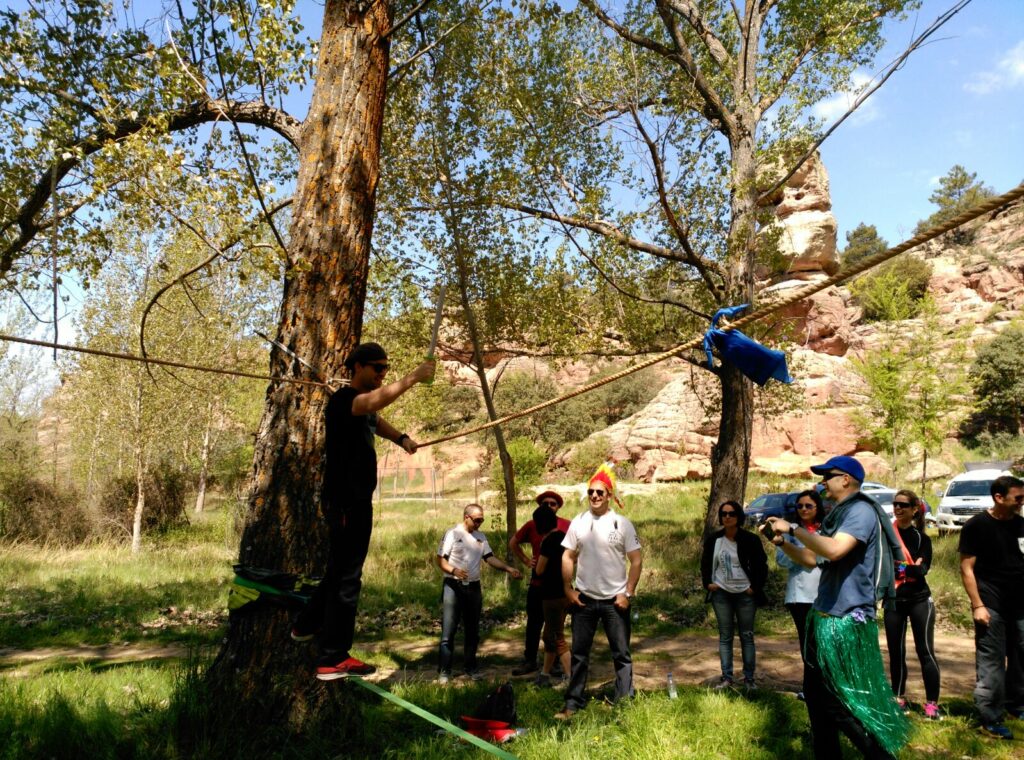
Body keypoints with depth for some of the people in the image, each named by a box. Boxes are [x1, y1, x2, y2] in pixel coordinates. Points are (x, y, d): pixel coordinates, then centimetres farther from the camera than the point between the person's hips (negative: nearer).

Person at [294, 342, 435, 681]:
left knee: (340, 570, 23)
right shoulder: (342, 400, -17)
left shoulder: (365, 404, 13)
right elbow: (377, 400, -39)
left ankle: (306, 626, 40)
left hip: (357, 500, 10)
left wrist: (401, 437, 17)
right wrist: (413, 378, -39)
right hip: (345, 501, -10)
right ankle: (332, 661, 3)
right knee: (346, 576, -5)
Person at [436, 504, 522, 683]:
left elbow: (490, 558, 5)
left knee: (472, 631, 13)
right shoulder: (452, 533, -7)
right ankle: (444, 671, 3)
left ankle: (471, 668, 24)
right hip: (453, 586, -6)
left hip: (473, 588, 6)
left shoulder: (480, 537, 10)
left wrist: (509, 569, -9)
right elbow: (440, 560, -10)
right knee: (448, 631, -5)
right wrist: (453, 570, -29)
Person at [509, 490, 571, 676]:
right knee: (534, 623, 11)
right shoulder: (532, 525, -1)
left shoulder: (567, 526, -9)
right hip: (537, 584, 2)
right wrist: (525, 560, 5)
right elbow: (513, 543, 14)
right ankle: (530, 661, 22)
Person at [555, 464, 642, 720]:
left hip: (615, 600, -2)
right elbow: (568, 557, 4)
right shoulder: (578, 522, 1)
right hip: (583, 599, 2)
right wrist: (568, 590, -2)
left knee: (622, 655, 7)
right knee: (579, 654, 11)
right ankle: (573, 704, 21)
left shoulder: (622, 524, -6)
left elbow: (636, 561, -5)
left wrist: (628, 594, -9)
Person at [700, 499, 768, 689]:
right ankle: (726, 677, 10)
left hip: (745, 595, -2)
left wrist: (755, 587, -7)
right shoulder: (713, 540, 1)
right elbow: (705, 563, 12)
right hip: (721, 594, 2)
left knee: (747, 636, 5)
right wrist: (708, 583, 2)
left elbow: (761, 566, -1)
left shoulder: (750, 540, -8)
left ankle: (749, 679, 12)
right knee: (725, 636, 6)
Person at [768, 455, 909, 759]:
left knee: (843, 703, -3)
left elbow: (834, 550, -30)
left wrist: (793, 528, -21)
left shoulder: (861, 511, -14)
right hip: (824, 617, 10)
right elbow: (811, 559, 21)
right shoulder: (838, 516, 15)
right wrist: (780, 540, 8)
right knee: (816, 695, 17)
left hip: (846, 622, -10)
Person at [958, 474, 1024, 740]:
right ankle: (990, 718, 6)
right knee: (991, 662, -1)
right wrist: (977, 605, -15)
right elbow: (966, 568, -9)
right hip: (992, 605, -5)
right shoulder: (977, 526, -9)